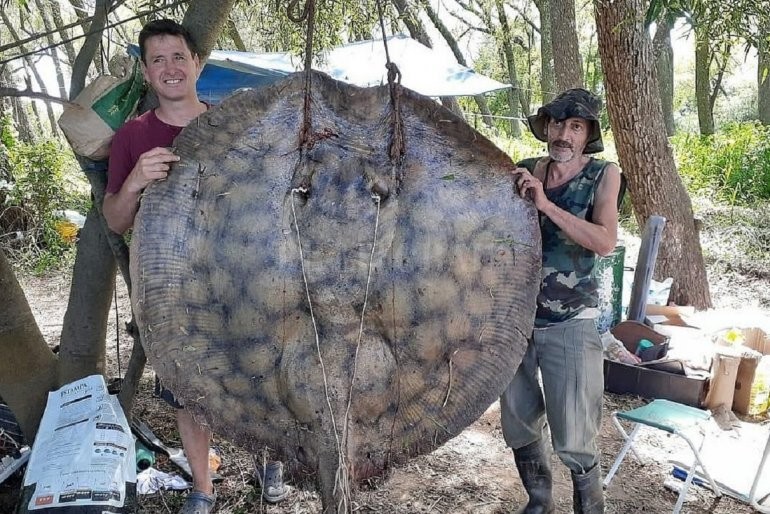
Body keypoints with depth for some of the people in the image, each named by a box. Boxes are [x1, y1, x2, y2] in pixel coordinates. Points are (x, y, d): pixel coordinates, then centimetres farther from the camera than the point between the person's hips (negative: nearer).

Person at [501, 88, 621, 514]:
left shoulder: (602, 175, -3)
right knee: (519, 427, 15)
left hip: (570, 324, -3)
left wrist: (545, 204, -23)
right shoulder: (523, 172, 4)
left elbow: (605, 242, -18)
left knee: (573, 441, 0)